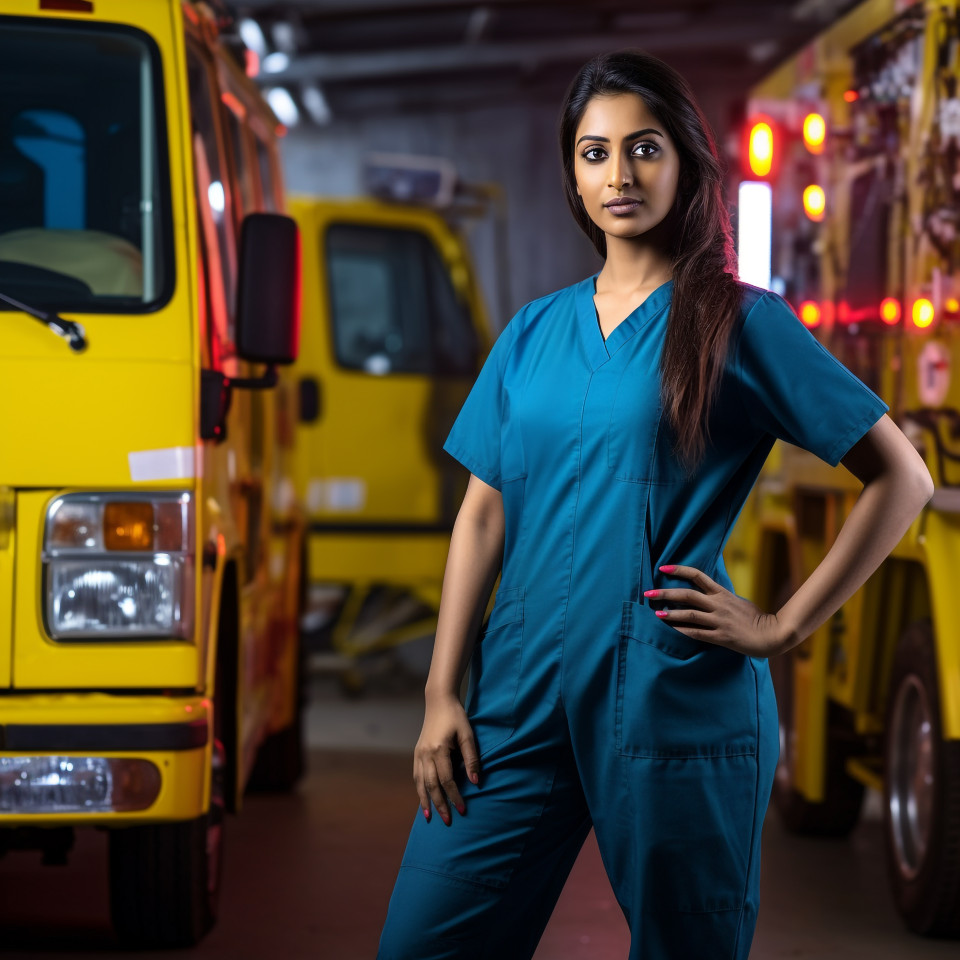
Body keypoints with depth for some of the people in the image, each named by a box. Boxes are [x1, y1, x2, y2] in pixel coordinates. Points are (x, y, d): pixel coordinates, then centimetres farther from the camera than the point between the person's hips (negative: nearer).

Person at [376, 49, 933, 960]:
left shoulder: (740, 323, -1)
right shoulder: (533, 331, 13)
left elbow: (900, 477, -2)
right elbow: (482, 516, 13)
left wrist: (783, 627, -6)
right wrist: (442, 694, 5)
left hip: (674, 702, -4)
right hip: (523, 695, 4)